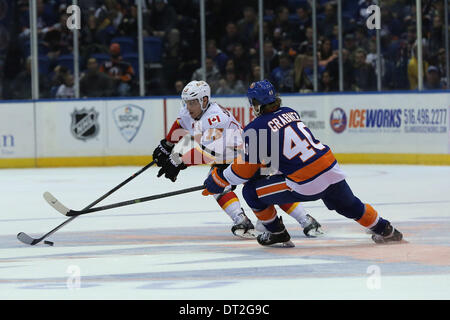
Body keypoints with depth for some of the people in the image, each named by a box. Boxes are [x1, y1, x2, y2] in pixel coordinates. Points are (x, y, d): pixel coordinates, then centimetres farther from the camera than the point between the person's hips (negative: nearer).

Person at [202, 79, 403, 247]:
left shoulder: (255, 129, -5)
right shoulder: (290, 113, 15)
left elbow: (244, 170, -2)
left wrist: (216, 181, 11)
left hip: (305, 184, -7)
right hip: (331, 168, 7)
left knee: (251, 192, 7)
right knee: (349, 206, 33)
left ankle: (277, 234, 17)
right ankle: (385, 230, 41)